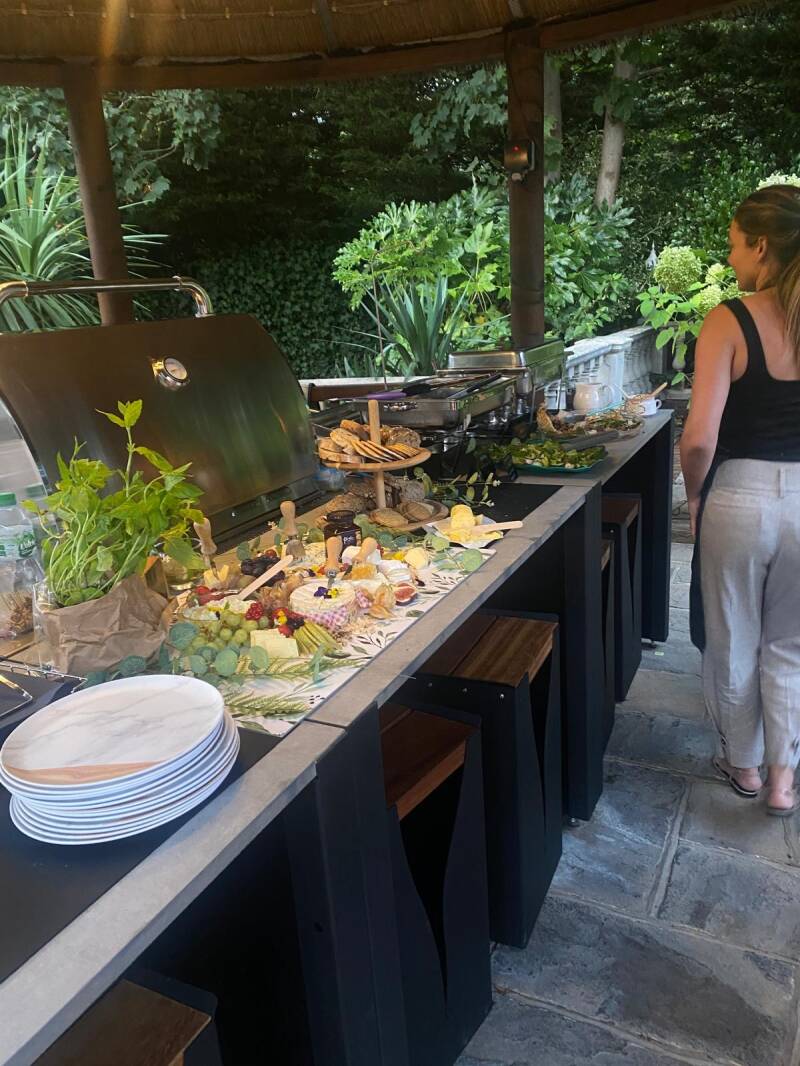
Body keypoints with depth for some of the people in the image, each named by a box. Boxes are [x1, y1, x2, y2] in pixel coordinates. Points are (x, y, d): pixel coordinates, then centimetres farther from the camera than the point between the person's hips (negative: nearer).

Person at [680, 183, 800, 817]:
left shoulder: (731, 321, -14)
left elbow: (700, 439, -21)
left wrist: (694, 494, -2)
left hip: (739, 497, -4)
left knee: (734, 645, 17)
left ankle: (744, 764, 36)